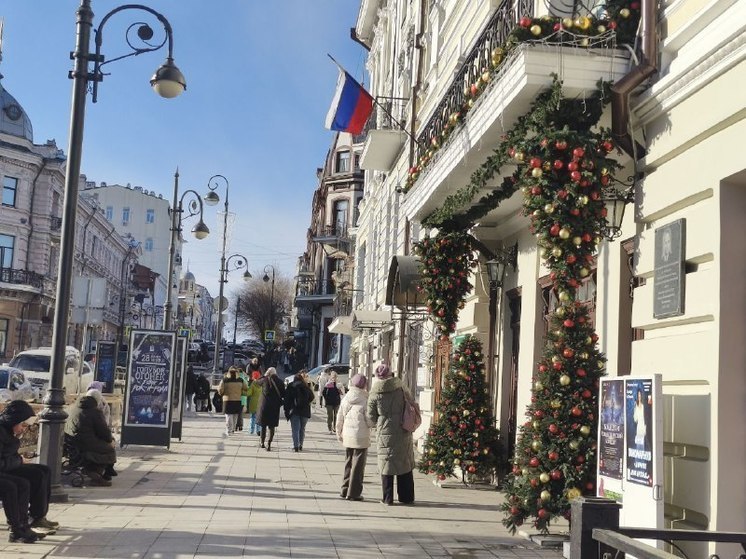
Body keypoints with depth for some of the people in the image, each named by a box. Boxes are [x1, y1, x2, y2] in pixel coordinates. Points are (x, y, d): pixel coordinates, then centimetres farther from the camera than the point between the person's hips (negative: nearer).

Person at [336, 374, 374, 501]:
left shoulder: (345, 399, 1)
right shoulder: (365, 400, -14)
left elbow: (339, 418, 8)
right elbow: (370, 421, -13)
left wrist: (339, 433, 19)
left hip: (347, 437, 5)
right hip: (361, 437, -5)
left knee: (348, 464, 18)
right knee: (358, 466, 3)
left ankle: (345, 490, 22)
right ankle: (353, 493, 5)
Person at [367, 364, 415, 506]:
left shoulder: (375, 394, -5)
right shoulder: (400, 387, -3)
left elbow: (371, 416, 1)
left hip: (385, 433, -1)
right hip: (403, 432, 1)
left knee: (386, 464, 6)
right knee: (405, 464, 11)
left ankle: (388, 498, 6)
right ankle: (406, 497, 17)